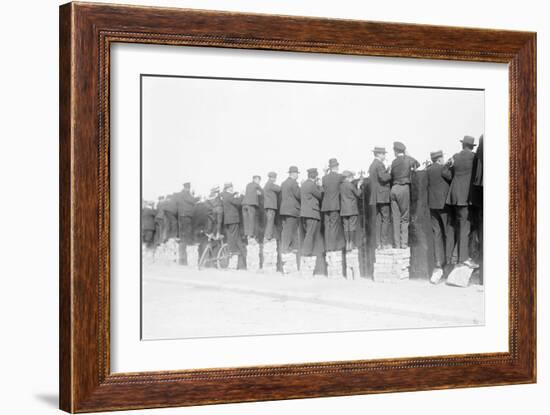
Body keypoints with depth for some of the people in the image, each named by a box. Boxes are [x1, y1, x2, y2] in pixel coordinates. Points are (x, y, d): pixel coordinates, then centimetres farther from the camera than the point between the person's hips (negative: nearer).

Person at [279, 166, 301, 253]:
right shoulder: (293, 183, -10)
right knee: (291, 229, -5)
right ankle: (286, 248, -7)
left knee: (285, 229, 10)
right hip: (292, 209, -8)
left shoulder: (283, 183, 15)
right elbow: (298, 195, -13)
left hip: (283, 209, 8)